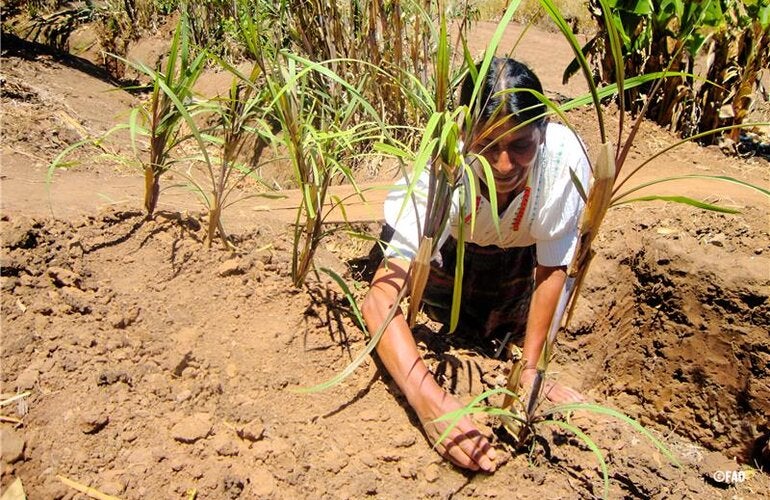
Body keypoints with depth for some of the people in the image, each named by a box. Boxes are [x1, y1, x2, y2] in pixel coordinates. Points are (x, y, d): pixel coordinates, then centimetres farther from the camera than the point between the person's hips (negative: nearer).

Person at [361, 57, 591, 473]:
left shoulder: (564, 156, -40)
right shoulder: (442, 173, -43)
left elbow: (551, 269, -26)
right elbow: (379, 301, -49)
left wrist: (529, 368, -25)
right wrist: (429, 400, -61)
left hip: (515, 248, 1)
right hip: (447, 238, 0)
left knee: (503, 336, -3)